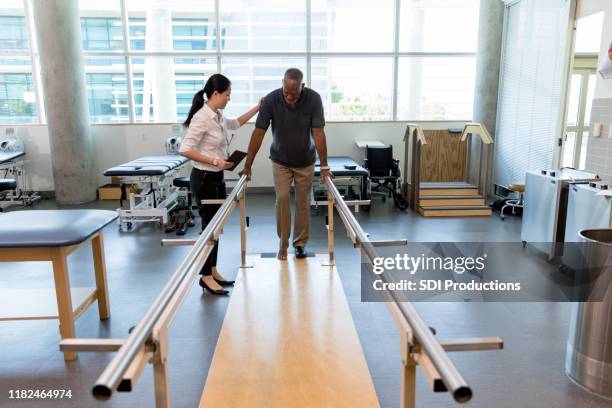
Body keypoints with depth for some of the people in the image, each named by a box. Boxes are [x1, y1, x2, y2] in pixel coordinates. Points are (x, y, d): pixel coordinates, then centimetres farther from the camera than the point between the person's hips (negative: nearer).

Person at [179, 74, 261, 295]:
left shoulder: (218, 116, 7)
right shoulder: (202, 118, -19)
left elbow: (235, 123, 29)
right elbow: (185, 149, -23)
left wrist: (258, 108, 26)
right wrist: (214, 161, -25)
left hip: (217, 178, 9)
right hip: (204, 179, -9)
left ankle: (213, 271, 27)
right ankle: (206, 277, 16)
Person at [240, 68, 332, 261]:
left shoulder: (313, 98, -23)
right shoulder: (271, 99, -22)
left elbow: (318, 132, -24)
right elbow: (259, 132, -20)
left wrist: (324, 166, -28)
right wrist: (248, 165, -20)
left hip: (305, 161, 0)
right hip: (280, 161, 0)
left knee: (303, 202, 5)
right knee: (282, 199, -9)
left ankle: (300, 243, 20)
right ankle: (283, 243, 8)